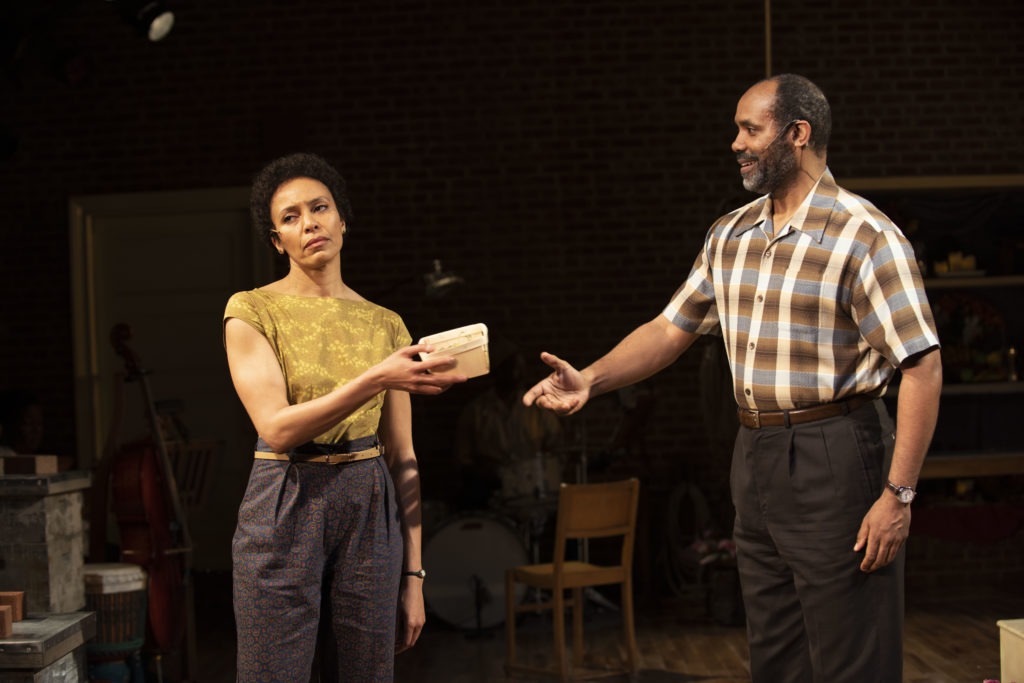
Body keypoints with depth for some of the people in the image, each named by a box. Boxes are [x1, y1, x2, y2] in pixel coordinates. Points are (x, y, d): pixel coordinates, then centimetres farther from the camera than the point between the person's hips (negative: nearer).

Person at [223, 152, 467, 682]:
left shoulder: (386, 325, 8)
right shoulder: (253, 312, -3)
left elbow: (401, 458, 7)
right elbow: (277, 427, -16)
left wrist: (412, 574, 5)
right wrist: (375, 379, -27)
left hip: (371, 516, 3)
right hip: (286, 510, -3)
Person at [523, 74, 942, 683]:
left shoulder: (864, 235, -13)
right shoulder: (730, 237, 11)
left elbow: (922, 365, -16)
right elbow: (671, 328, 16)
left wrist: (898, 495, -19)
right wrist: (591, 380, 1)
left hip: (835, 457, -7)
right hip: (756, 456, 7)